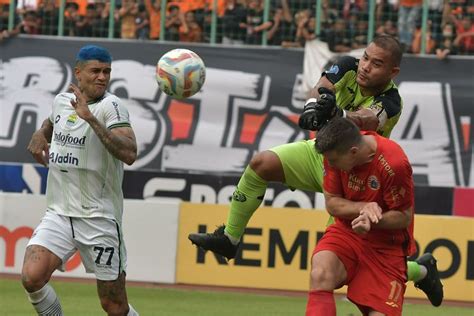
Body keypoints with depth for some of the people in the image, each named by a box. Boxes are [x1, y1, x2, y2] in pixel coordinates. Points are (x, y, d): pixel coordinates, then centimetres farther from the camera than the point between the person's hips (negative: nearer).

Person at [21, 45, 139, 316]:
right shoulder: (62, 101, 8)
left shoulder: (111, 106, -10)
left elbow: (129, 154, -26)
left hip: (99, 218, -4)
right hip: (58, 213, 4)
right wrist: (40, 134, 12)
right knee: (32, 277, -19)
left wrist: (90, 118, -29)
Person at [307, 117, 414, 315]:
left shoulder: (394, 164, -25)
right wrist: (363, 208, -23)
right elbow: (331, 203, -3)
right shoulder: (335, 152, -11)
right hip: (346, 232, 3)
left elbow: (404, 217, -14)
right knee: (320, 274, -30)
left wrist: (371, 220, -32)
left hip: (386, 244, -3)